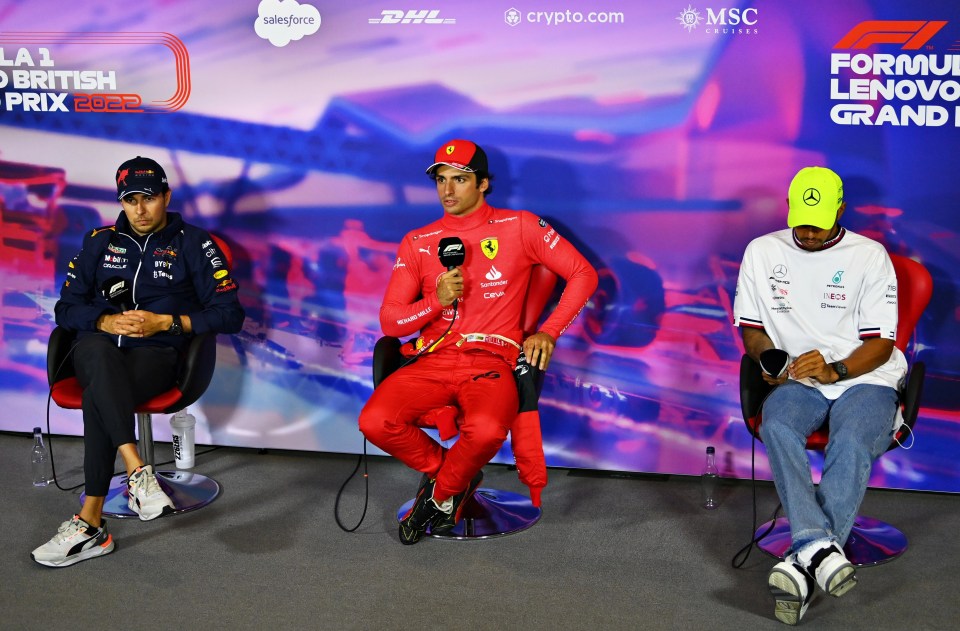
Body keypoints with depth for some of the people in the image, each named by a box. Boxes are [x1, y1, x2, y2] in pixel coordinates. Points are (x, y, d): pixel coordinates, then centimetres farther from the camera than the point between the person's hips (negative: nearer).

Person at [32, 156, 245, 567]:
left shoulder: (193, 244, 8)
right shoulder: (101, 242, 19)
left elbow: (230, 314, 1)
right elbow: (66, 309, 16)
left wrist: (165, 322, -9)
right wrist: (106, 322, -6)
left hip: (156, 353, -2)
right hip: (96, 348, 2)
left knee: (98, 398, -35)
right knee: (100, 355, -38)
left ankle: (91, 523, -32)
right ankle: (138, 472, -47)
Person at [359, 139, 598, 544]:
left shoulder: (519, 227, 7)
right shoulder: (417, 242, 13)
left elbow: (583, 274, 7)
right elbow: (389, 321, 9)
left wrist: (548, 332, -3)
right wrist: (437, 301, -9)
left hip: (491, 361, -3)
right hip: (432, 360, 3)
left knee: (486, 431, -36)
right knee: (374, 422, -25)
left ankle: (442, 495, 0)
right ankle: (445, 470, 6)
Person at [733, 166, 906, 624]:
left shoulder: (870, 255, 3)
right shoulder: (762, 251, 11)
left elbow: (881, 342, 0)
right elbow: (750, 327, 17)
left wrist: (835, 370, -18)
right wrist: (768, 358, -5)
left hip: (865, 379, -2)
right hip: (798, 381, 2)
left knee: (851, 442, -35)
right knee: (777, 427, -33)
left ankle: (804, 563, -42)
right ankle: (819, 545, -46)